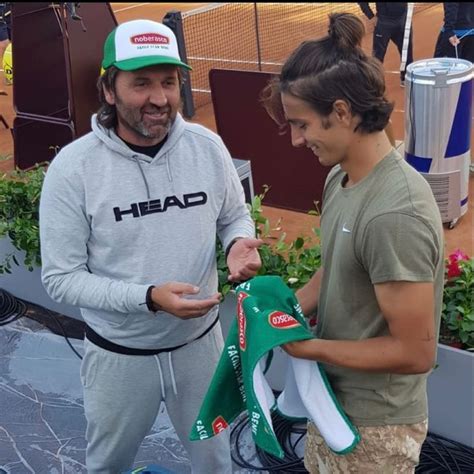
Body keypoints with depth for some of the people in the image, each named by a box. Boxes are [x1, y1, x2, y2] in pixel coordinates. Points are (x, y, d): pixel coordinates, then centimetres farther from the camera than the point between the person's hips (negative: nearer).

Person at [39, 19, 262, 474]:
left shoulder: (207, 146, -11)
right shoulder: (73, 167, -20)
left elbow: (234, 215, 5)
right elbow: (60, 278, -17)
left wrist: (239, 243, -18)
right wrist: (147, 297, -29)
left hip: (199, 341, 3)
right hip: (119, 354, -2)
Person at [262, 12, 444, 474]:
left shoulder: (395, 214, -31)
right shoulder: (341, 178, -3)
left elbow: (414, 352, -28)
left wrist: (308, 347, -19)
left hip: (373, 424, -8)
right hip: (334, 398, 8)